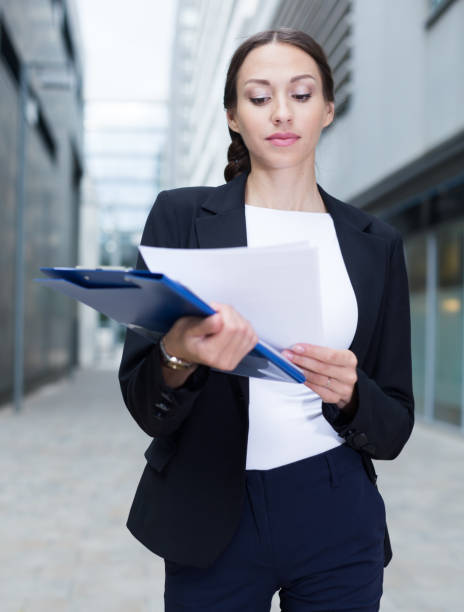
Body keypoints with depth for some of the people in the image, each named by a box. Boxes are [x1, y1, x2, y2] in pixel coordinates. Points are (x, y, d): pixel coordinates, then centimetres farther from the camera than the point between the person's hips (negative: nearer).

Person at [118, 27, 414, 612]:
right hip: (211, 520, -1)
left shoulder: (375, 243, 4)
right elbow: (142, 403, -4)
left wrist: (348, 394, -17)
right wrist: (179, 358, -26)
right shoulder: (181, 215, -2)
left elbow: (394, 427, 4)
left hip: (337, 520, 2)